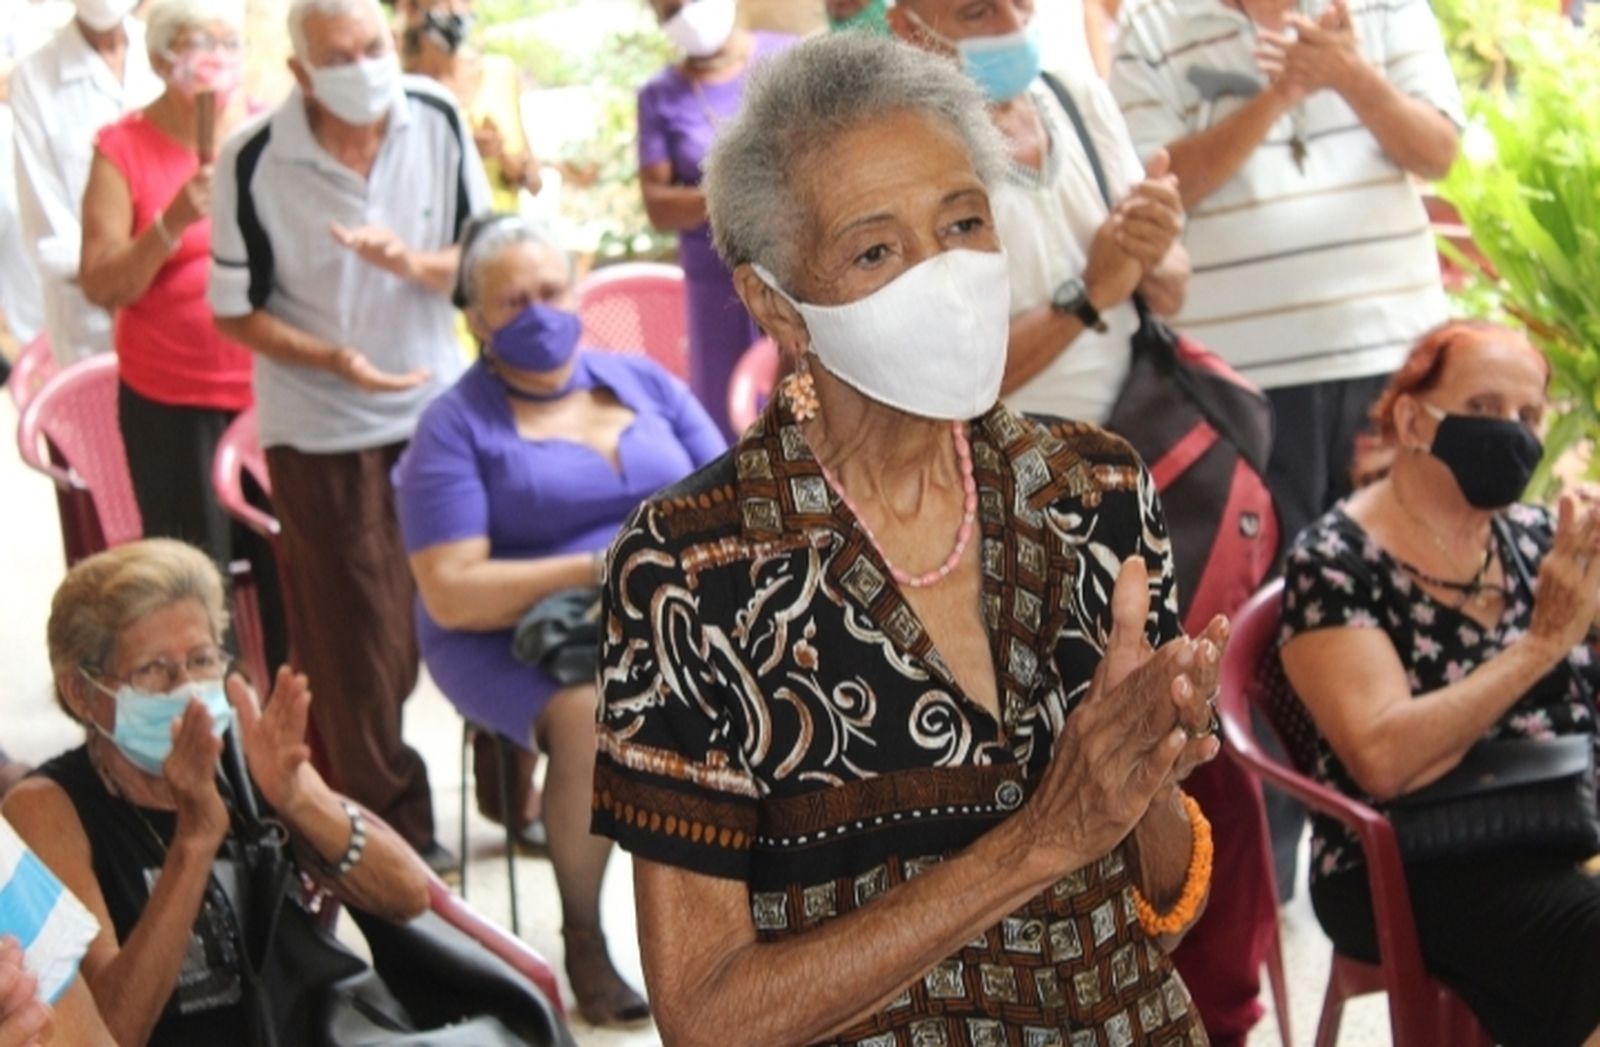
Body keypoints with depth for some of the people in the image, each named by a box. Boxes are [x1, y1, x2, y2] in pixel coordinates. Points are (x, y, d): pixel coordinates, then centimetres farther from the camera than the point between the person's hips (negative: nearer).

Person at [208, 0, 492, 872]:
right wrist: (334, 360, -22)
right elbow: (236, 311, -7)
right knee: (360, 644, 4)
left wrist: (411, 261, -23)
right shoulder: (253, 161, -16)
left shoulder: (438, 120, -8)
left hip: (442, 405, 3)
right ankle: (391, 825, 20)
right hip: (322, 432, -3)